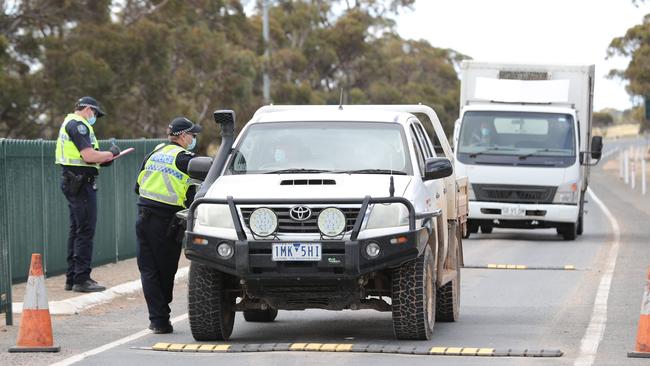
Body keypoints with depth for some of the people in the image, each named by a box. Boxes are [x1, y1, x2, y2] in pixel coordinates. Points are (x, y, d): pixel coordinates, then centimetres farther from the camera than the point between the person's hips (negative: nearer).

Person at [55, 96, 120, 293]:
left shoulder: (69, 123, 20)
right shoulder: (78, 125, -13)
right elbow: (89, 155, -23)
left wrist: (102, 160, 12)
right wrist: (111, 153, -8)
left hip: (71, 181, 11)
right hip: (81, 181, -11)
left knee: (76, 230, 14)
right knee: (85, 231, -9)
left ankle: (72, 278, 17)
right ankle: (81, 279, -9)